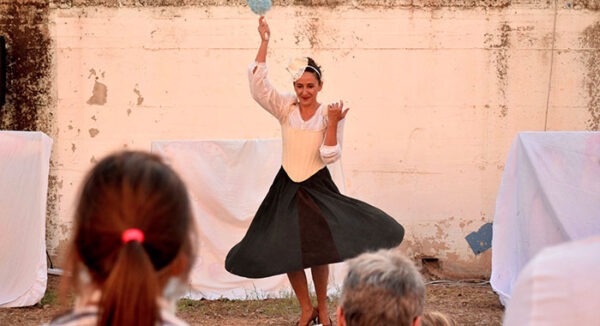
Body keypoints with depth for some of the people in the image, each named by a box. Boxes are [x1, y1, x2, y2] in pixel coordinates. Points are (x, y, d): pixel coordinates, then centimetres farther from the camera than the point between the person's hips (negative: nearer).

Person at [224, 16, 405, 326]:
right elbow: (257, 83, -11)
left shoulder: (329, 113, -6)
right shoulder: (285, 108, -1)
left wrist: (332, 123, -21)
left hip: (318, 188, -2)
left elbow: (331, 156, -11)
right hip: (286, 187, 2)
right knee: (287, 251, 3)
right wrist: (264, 42, -15)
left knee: (318, 252, 0)